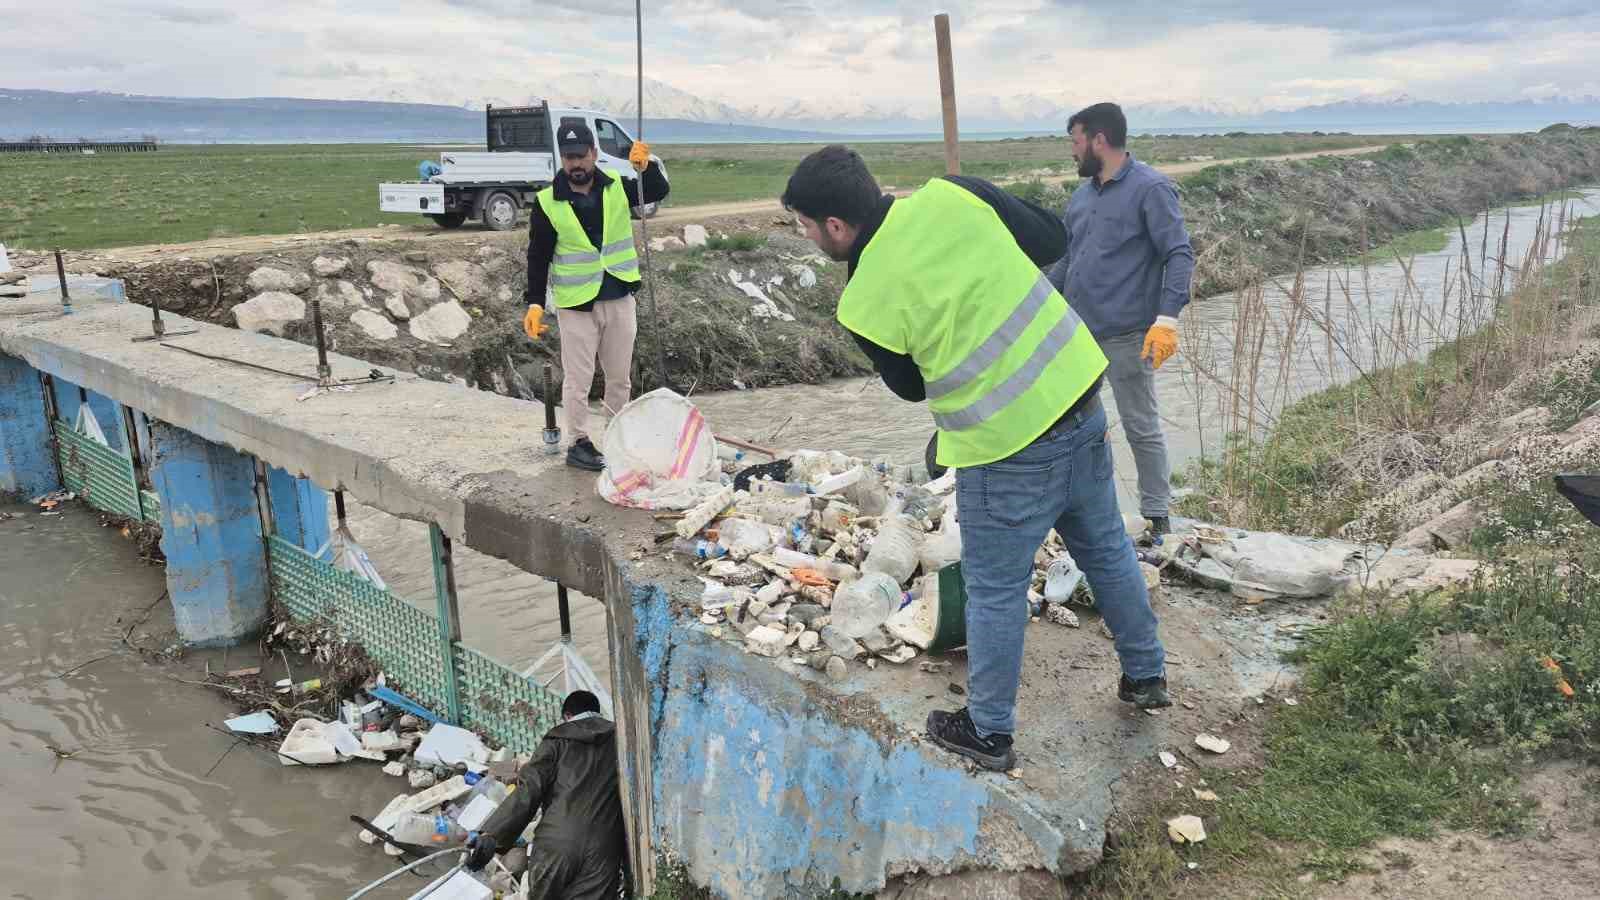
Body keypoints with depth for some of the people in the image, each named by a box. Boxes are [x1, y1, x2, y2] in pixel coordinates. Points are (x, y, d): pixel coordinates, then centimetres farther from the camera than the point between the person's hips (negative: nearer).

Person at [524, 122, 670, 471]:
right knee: (578, 379, 3)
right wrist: (534, 303, -10)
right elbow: (538, 257, -4)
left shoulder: (617, 187, 1)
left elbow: (658, 192, -9)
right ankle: (579, 444, 17)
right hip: (576, 304, -3)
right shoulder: (547, 203, -7)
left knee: (620, 376, 14)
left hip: (619, 298, 3)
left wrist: (646, 166, -29)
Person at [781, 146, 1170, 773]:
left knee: (995, 591, 12)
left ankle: (988, 732, 29)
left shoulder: (865, 305, -16)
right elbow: (1051, 240, 4)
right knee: (1105, 547, 25)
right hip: (1080, 395, 6)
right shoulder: (950, 196, -7)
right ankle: (1146, 675, 44)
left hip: (1007, 450, -6)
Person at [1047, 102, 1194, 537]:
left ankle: (1158, 515, 16)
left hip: (1126, 336, -7)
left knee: (1141, 428, 3)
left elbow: (1180, 255, -15)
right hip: (1077, 331, 7)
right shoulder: (1082, 195, 13)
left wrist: (1167, 318, -26)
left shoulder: (1151, 188, -9)